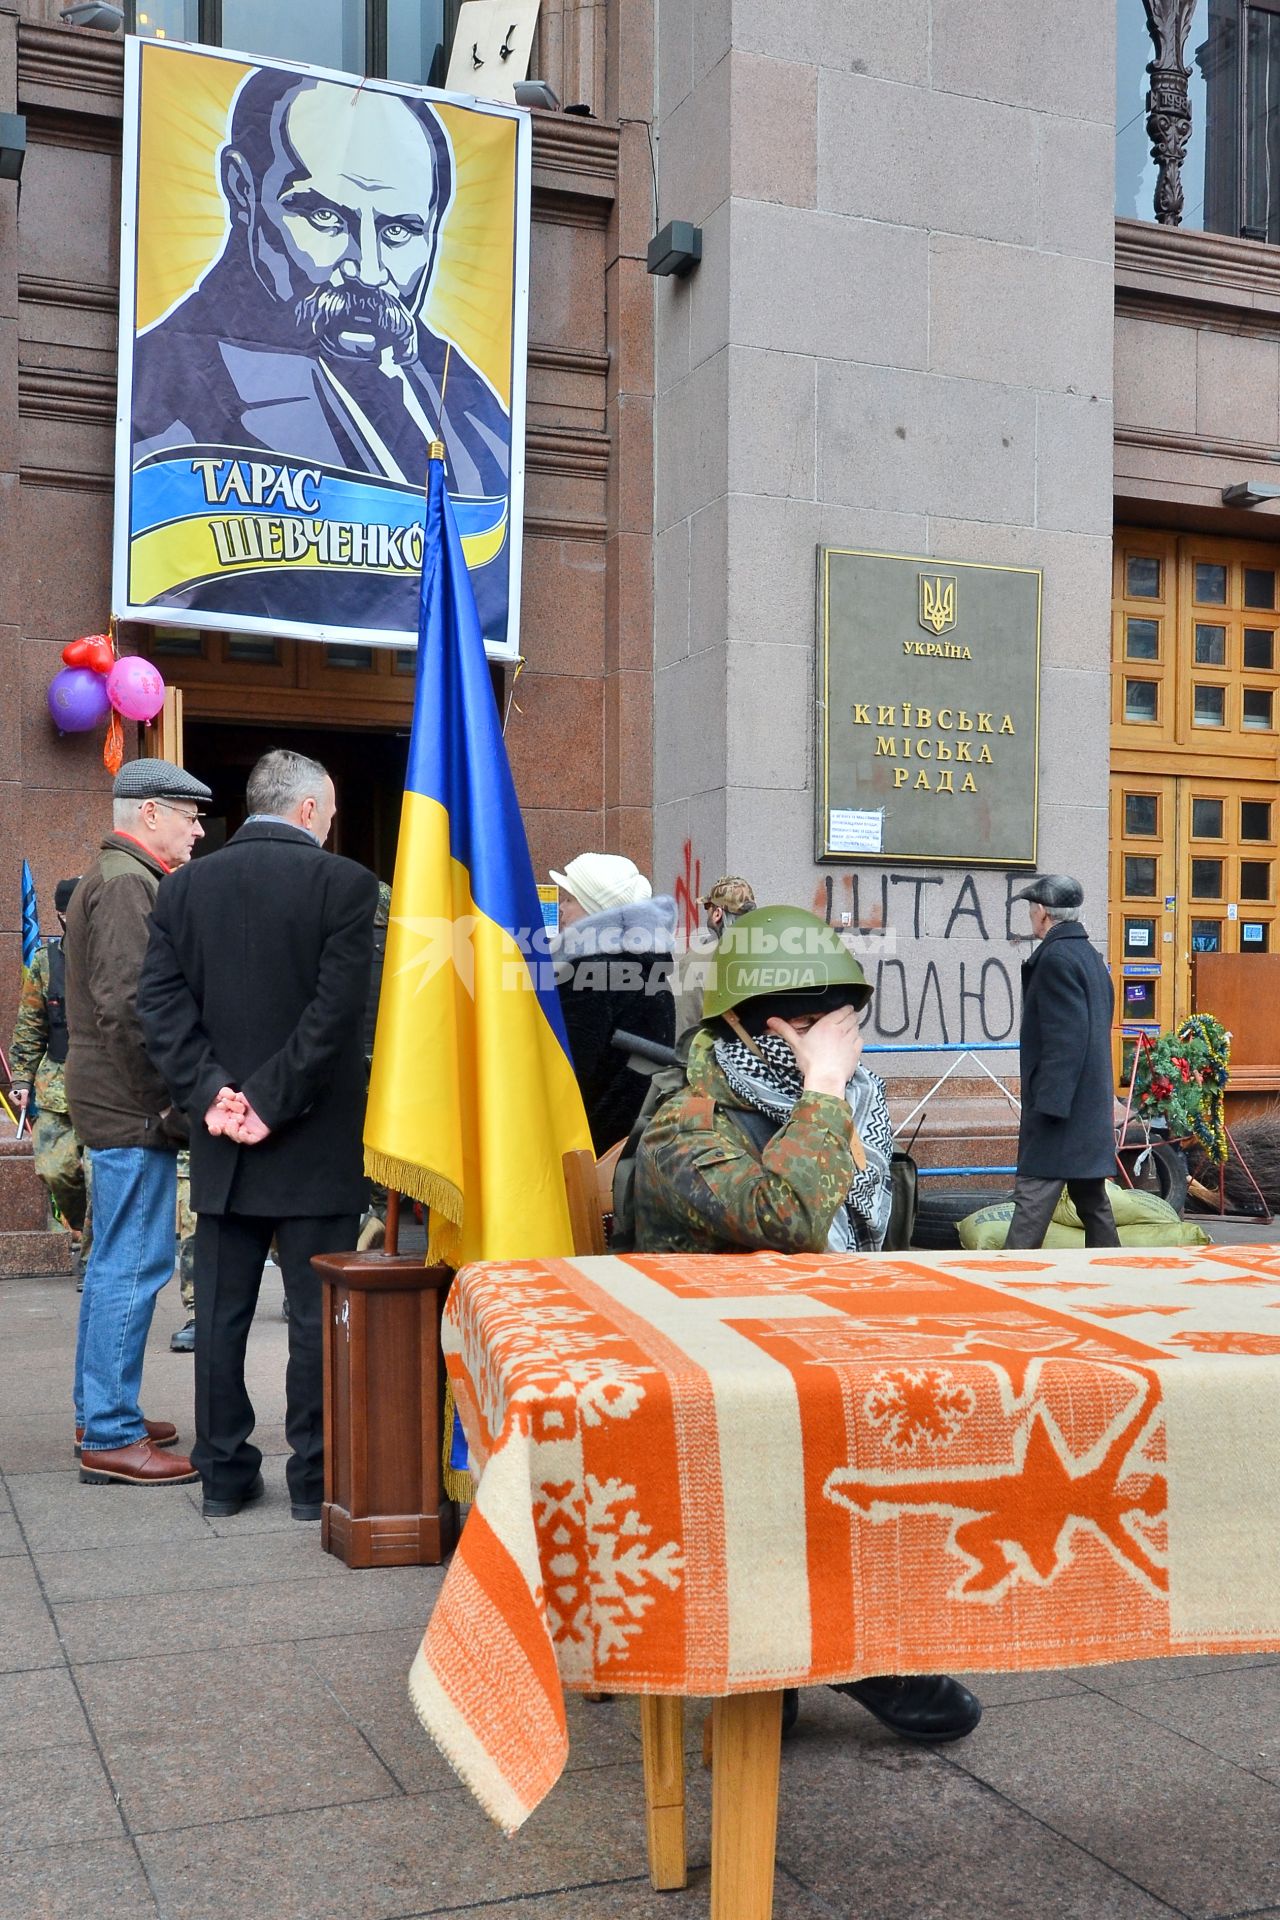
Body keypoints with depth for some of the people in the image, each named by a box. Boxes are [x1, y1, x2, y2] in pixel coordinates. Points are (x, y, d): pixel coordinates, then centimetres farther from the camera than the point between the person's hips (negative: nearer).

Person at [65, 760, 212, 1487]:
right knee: (135, 1265, -6)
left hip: (113, 1101, 11)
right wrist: (169, 1106, -20)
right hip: (133, 1107, -11)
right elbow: (127, 1006, -24)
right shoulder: (128, 882, -15)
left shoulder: (114, 876, 18)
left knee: (116, 1262, 17)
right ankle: (110, 1437, -1)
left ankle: (101, 1412, 27)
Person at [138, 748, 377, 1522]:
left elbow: (161, 999, -2)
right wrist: (275, 1102, -13)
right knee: (318, 1313, 5)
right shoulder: (345, 883, -8)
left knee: (221, 1311, 11)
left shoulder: (187, 885, 6)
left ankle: (224, 1473, 18)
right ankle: (316, 1478, 10)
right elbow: (338, 1012, -17)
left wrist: (210, 1093, -6)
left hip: (222, 1140, 4)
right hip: (316, 1140, -4)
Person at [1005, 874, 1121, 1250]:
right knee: (1091, 1197, 15)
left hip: (1060, 1106, -10)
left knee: (1033, 1198, -11)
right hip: (1090, 1106, 10)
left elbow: (1065, 1038, -21)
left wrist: (1049, 1104, -22)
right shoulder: (1090, 956, 16)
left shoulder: (1057, 958, -14)